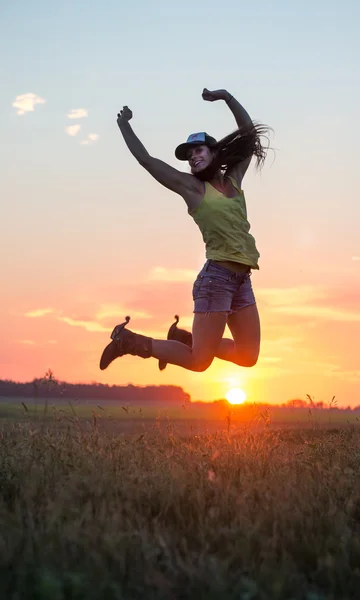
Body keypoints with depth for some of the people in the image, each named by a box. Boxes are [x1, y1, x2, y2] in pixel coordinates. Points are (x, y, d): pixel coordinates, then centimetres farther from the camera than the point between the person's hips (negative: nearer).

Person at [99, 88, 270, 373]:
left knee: (248, 357, 8)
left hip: (242, 279, 6)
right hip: (217, 276, -6)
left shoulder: (233, 180, 14)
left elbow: (249, 133, 17)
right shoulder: (191, 186, 1)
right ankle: (129, 340, 6)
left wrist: (227, 97, 11)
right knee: (198, 361, -7)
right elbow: (145, 159, 1)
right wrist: (125, 126, 8)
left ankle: (183, 339, 22)